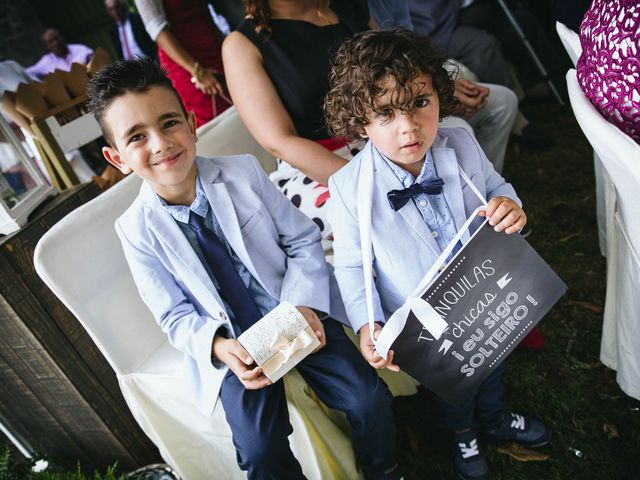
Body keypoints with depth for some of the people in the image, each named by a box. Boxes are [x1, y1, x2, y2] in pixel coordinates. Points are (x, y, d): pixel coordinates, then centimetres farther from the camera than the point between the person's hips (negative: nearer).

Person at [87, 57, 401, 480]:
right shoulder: (137, 229, -8)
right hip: (231, 345, 0)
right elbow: (176, 316, -3)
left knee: (370, 398, -13)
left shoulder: (243, 172, -9)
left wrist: (304, 303, -17)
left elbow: (304, 240, -2)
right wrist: (219, 347, -22)